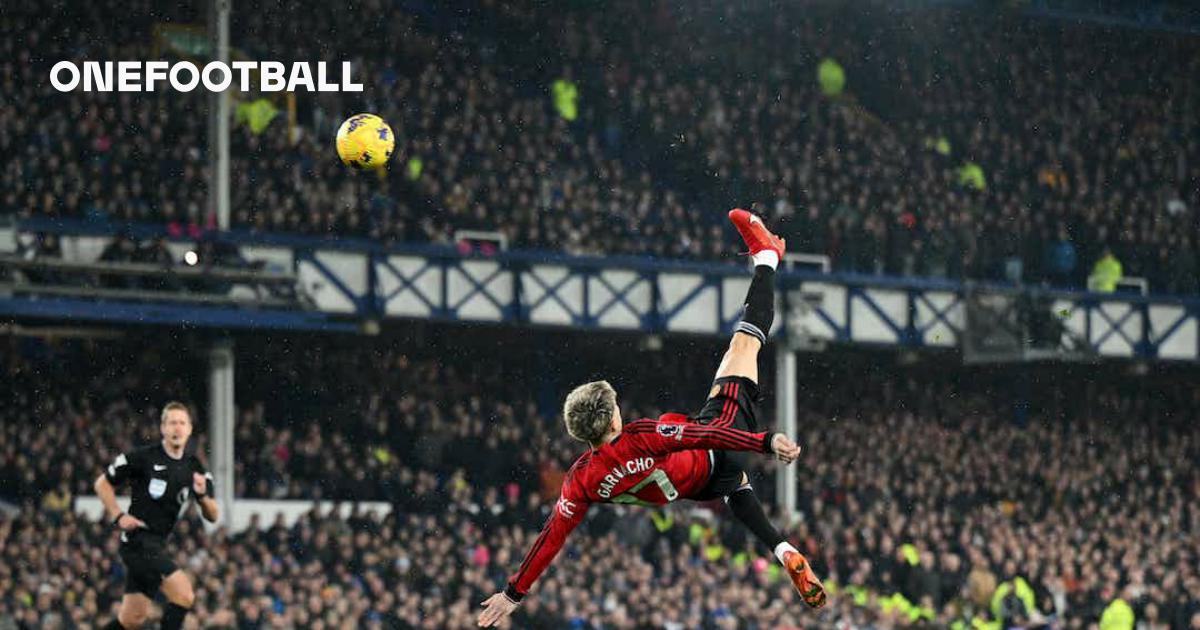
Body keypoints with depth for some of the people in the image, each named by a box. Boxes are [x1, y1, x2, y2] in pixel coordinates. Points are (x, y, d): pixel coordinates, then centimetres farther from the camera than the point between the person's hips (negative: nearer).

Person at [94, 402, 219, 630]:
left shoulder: (194, 467, 8)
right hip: (138, 540, -7)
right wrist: (118, 517, -8)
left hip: (158, 546, 7)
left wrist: (203, 495, -12)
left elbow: (213, 516, 8)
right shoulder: (143, 458, -9)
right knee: (184, 595, -20)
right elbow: (102, 483, 2)